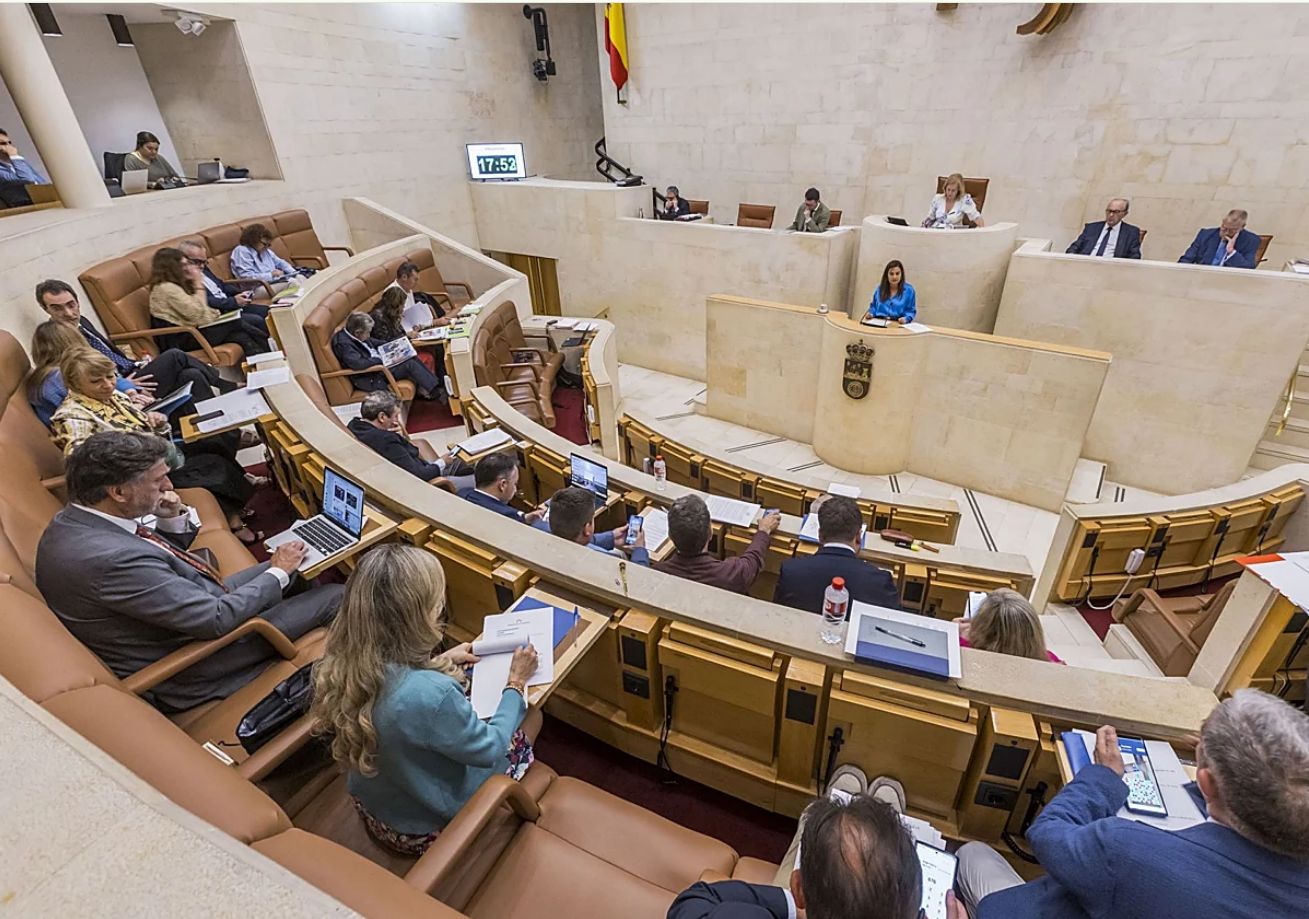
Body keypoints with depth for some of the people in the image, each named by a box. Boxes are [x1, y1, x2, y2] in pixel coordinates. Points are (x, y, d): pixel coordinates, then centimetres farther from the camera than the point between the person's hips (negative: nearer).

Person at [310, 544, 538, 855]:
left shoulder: (342, 664, -21)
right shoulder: (432, 695, -42)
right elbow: (489, 750, -22)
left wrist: (440, 662, 8)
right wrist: (517, 683, -10)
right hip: (429, 829, -6)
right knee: (531, 715, 12)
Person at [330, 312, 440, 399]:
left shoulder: (355, 335, 5)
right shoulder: (343, 343, -22)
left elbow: (374, 343, 22)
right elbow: (358, 364, -35)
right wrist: (383, 359, -24)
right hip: (370, 379, -10)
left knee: (412, 357, 2)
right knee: (409, 364, -18)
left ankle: (424, 390, -2)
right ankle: (436, 393, -13)